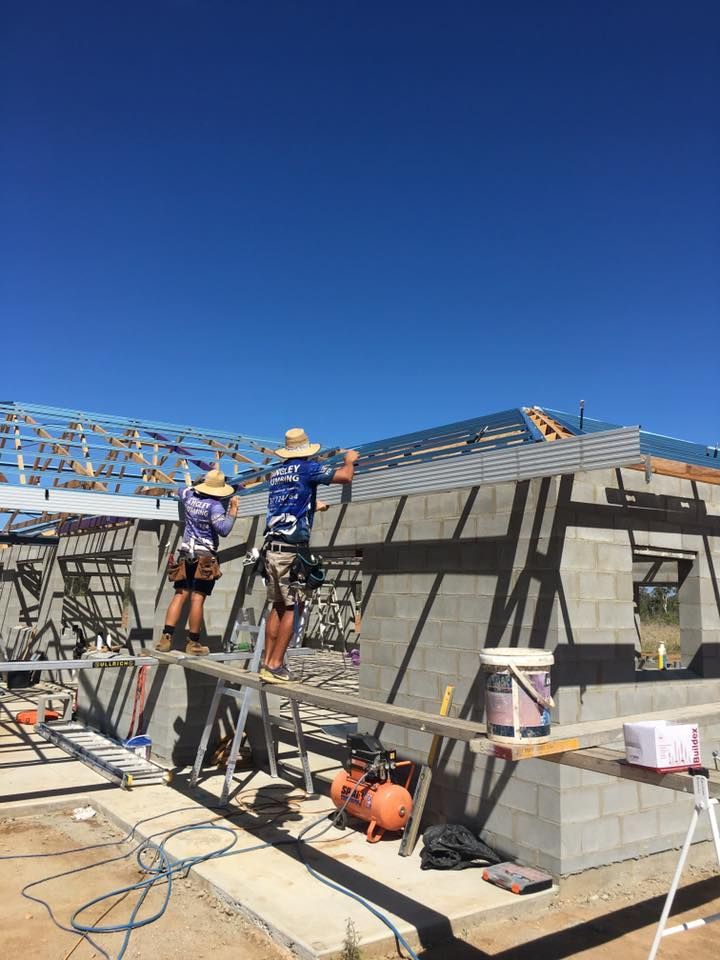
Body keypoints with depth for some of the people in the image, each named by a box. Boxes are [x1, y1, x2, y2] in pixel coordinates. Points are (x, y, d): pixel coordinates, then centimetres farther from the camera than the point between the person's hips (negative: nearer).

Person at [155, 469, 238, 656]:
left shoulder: (190, 495, 8)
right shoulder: (215, 505, -12)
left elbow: (180, 491, 32)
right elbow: (223, 529, -24)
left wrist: (197, 488, 39)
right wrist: (233, 510, -13)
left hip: (186, 553, 6)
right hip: (205, 556, -6)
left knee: (180, 595, 7)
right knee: (197, 599, -4)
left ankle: (166, 638, -1)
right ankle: (193, 643, 0)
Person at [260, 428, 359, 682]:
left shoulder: (276, 473, 18)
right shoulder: (307, 468, -3)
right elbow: (345, 476, -9)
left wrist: (314, 505, 48)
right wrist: (350, 460, 13)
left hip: (272, 546, 7)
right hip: (292, 548, -7)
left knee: (277, 606, 13)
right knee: (291, 608, -1)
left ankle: (267, 662, 14)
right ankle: (275, 665, -1)